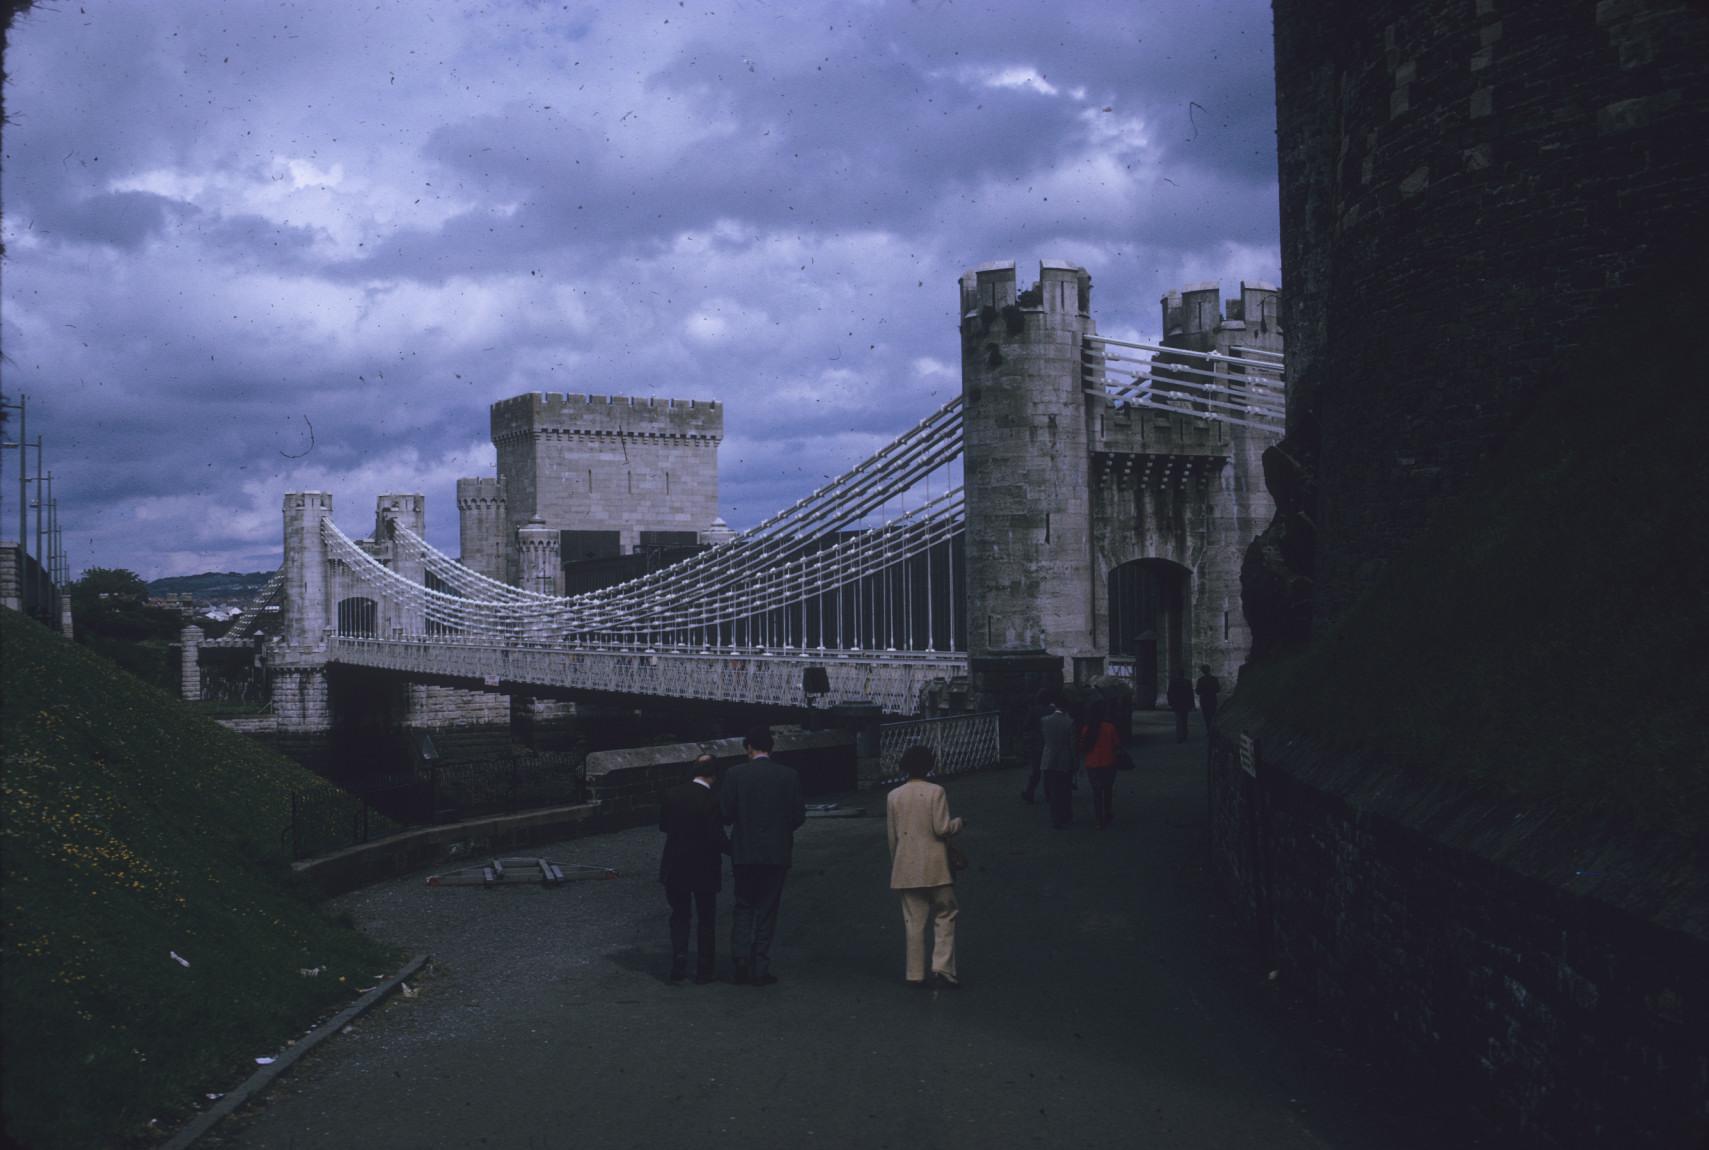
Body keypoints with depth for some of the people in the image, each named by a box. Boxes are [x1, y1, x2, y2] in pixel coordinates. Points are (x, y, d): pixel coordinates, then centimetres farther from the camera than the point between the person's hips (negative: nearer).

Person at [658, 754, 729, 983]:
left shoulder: (671, 795, -5)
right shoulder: (712, 801, -18)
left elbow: (663, 825, 6)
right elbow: (718, 837, -18)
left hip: (675, 867, 3)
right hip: (704, 870, -3)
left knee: (679, 916, 17)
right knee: (706, 919, 11)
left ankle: (678, 964, 5)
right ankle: (705, 970, 15)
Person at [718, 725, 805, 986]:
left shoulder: (735, 774, -6)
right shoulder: (788, 775, -5)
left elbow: (725, 813, -7)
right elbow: (798, 816, -4)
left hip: (743, 852, 0)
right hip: (776, 853, 0)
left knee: (743, 906, 15)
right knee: (766, 910, 8)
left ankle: (740, 959, 0)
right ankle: (760, 969, 9)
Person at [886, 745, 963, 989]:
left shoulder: (893, 796, 3)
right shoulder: (936, 792, -9)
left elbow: (892, 836, 8)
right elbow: (942, 828, -13)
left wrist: (895, 864, 19)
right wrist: (958, 823, 7)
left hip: (907, 868, 3)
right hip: (935, 866, -3)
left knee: (914, 921, 8)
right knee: (944, 916, 6)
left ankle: (915, 974, 10)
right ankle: (942, 969, -4)